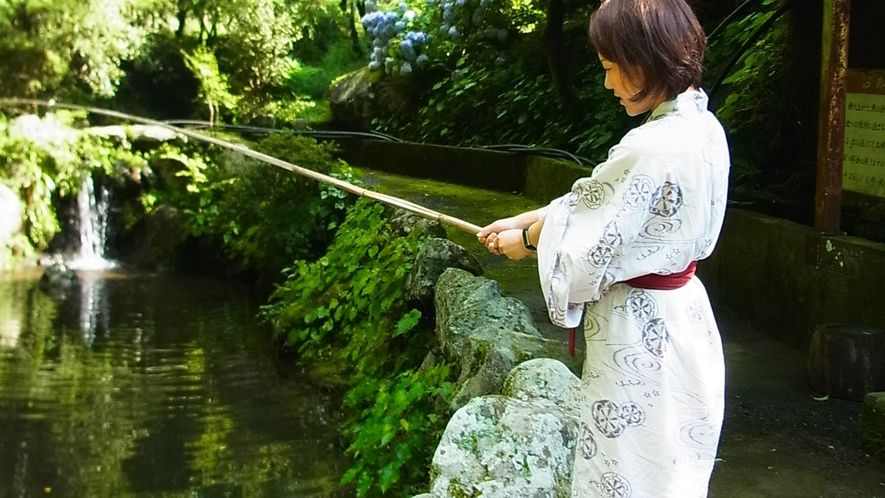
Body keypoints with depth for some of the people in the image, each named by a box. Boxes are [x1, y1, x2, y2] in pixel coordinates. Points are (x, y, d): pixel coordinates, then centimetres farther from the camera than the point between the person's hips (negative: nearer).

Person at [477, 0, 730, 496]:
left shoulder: (650, 150, -28)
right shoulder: (703, 126, 2)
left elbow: (584, 231, -15)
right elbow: (595, 201, 8)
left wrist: (525, 240, 4)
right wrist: (519, 221, 10)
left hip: (638, 332, -9)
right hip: (681, 318, 9)